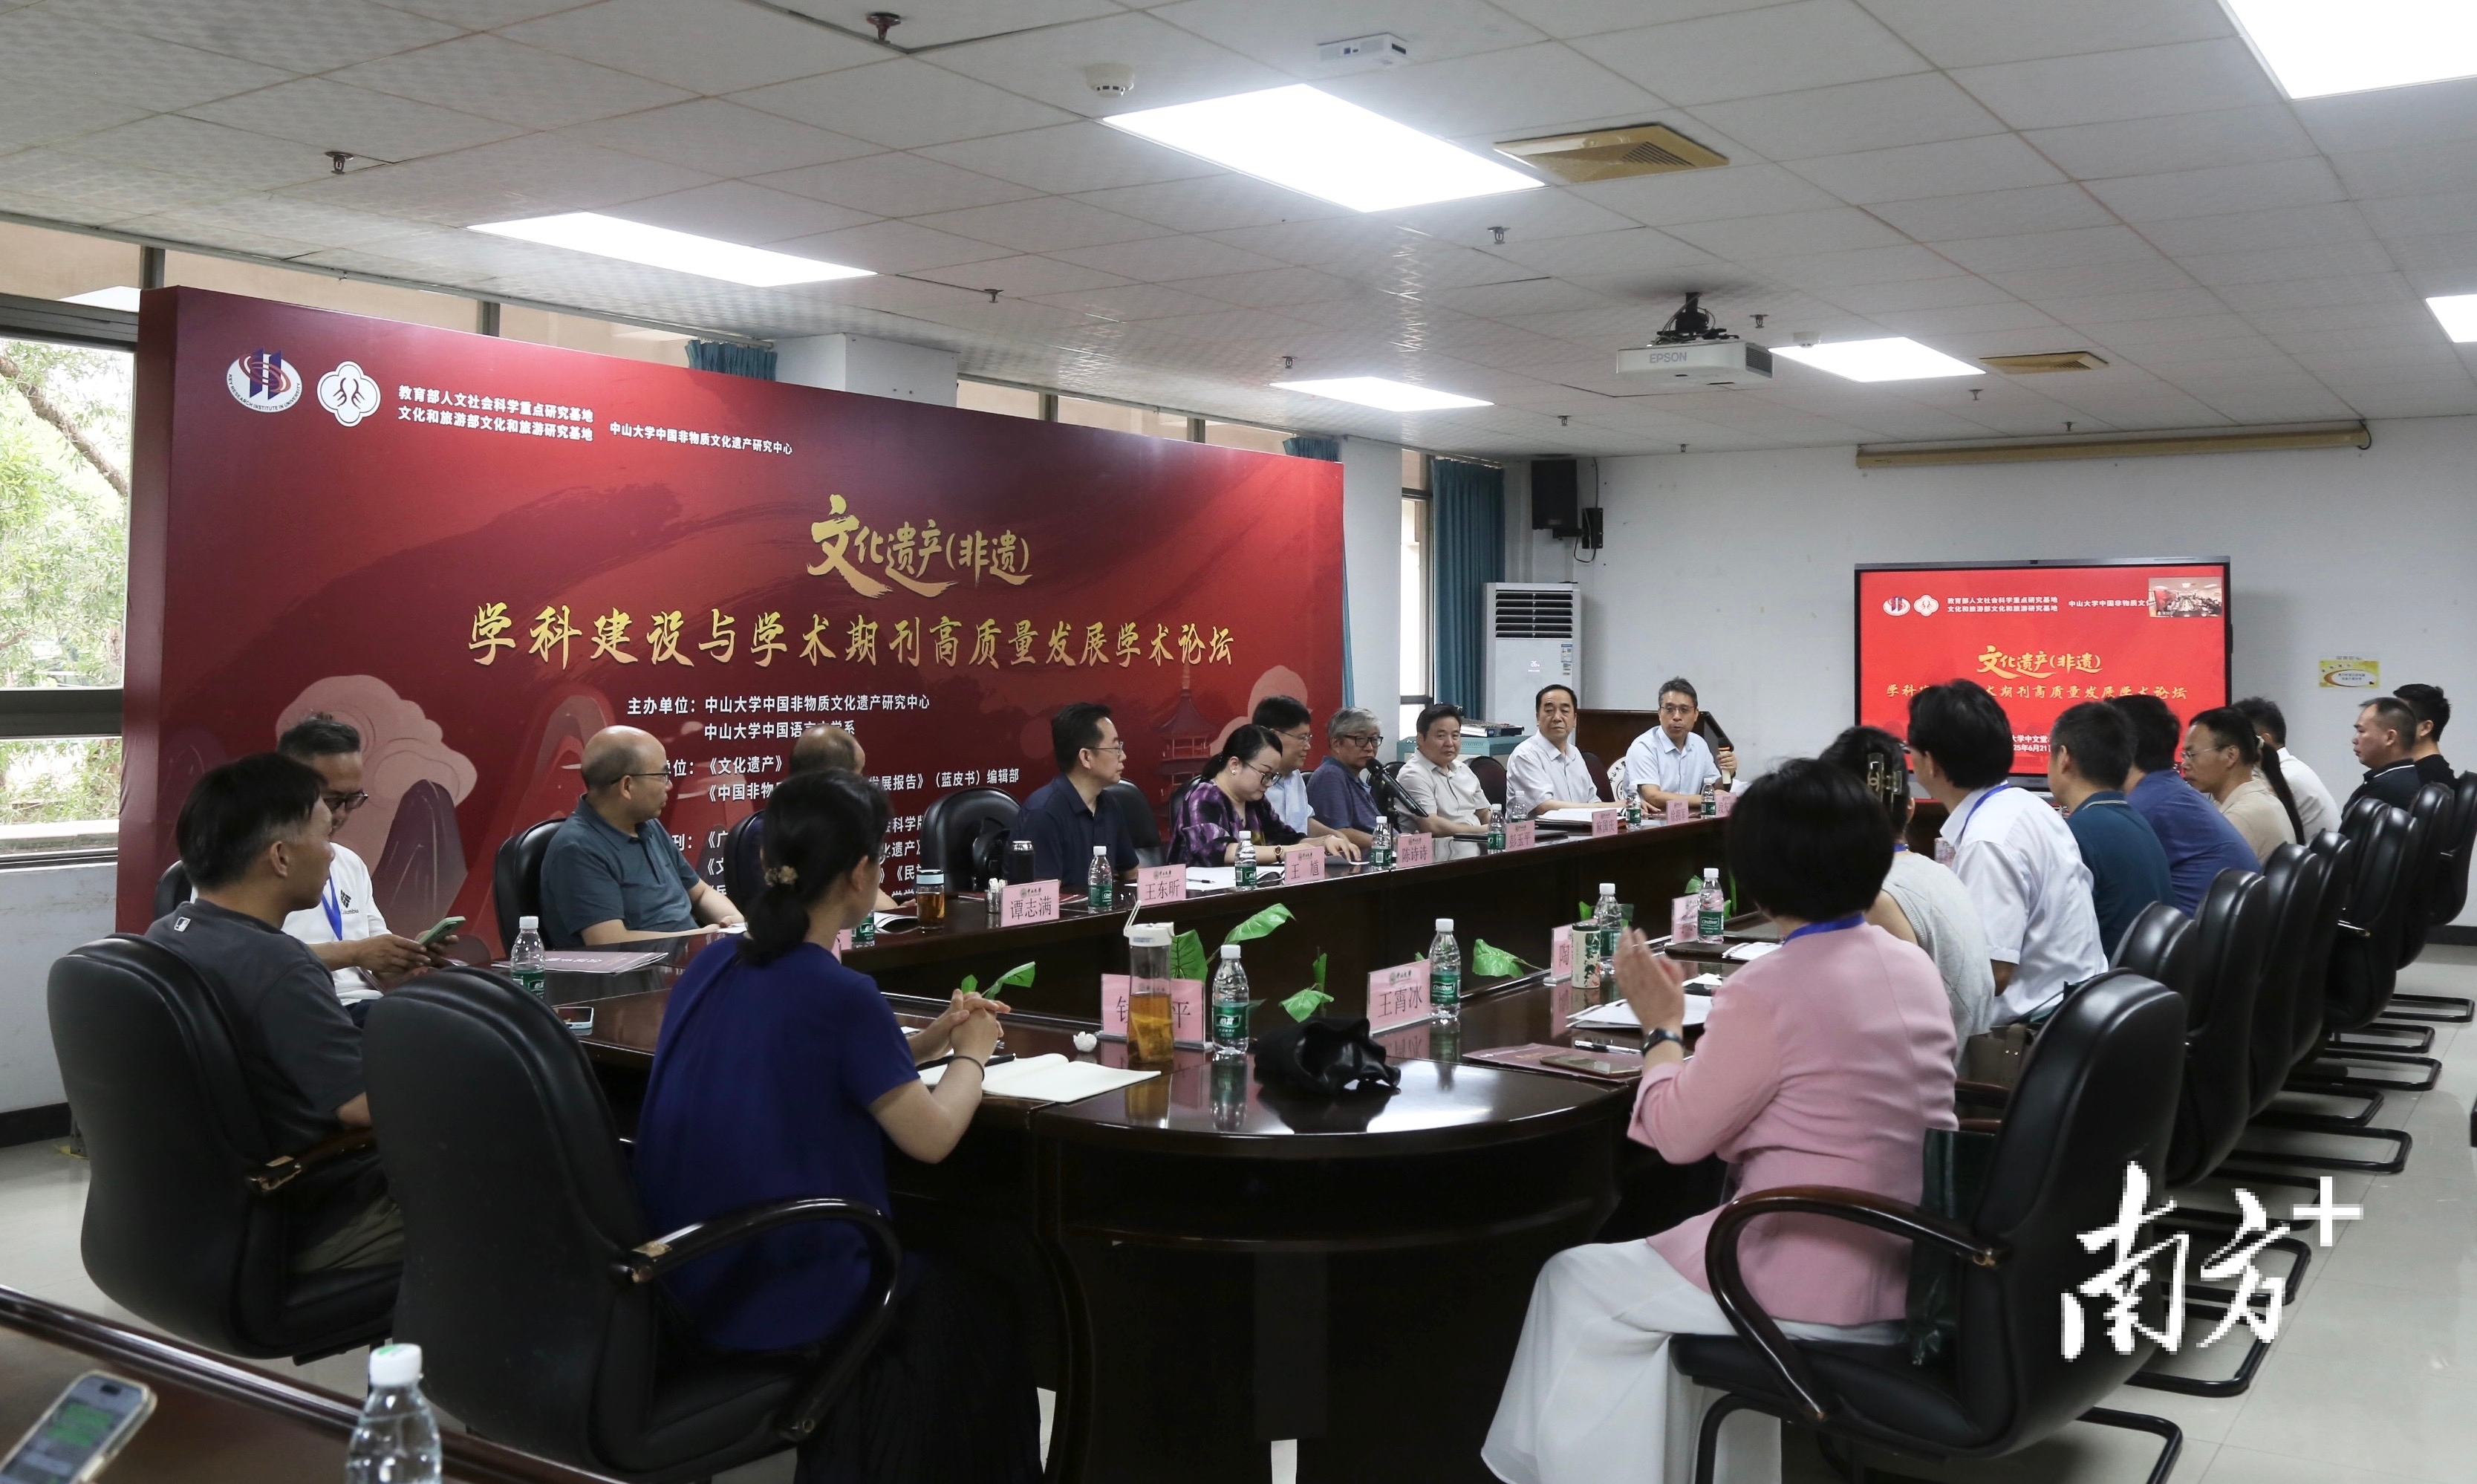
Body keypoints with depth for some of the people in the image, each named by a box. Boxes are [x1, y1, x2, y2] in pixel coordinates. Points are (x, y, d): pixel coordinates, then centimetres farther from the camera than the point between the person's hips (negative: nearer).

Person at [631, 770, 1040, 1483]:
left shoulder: (712, 965, 1)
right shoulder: (841, 993, -21)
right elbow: (931, 1137, -12)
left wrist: (929, 1039, 14)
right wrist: (971, 1053, 5)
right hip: (772, 1301, -7)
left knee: (925, 1271, 29)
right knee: (970, 1307, 20)